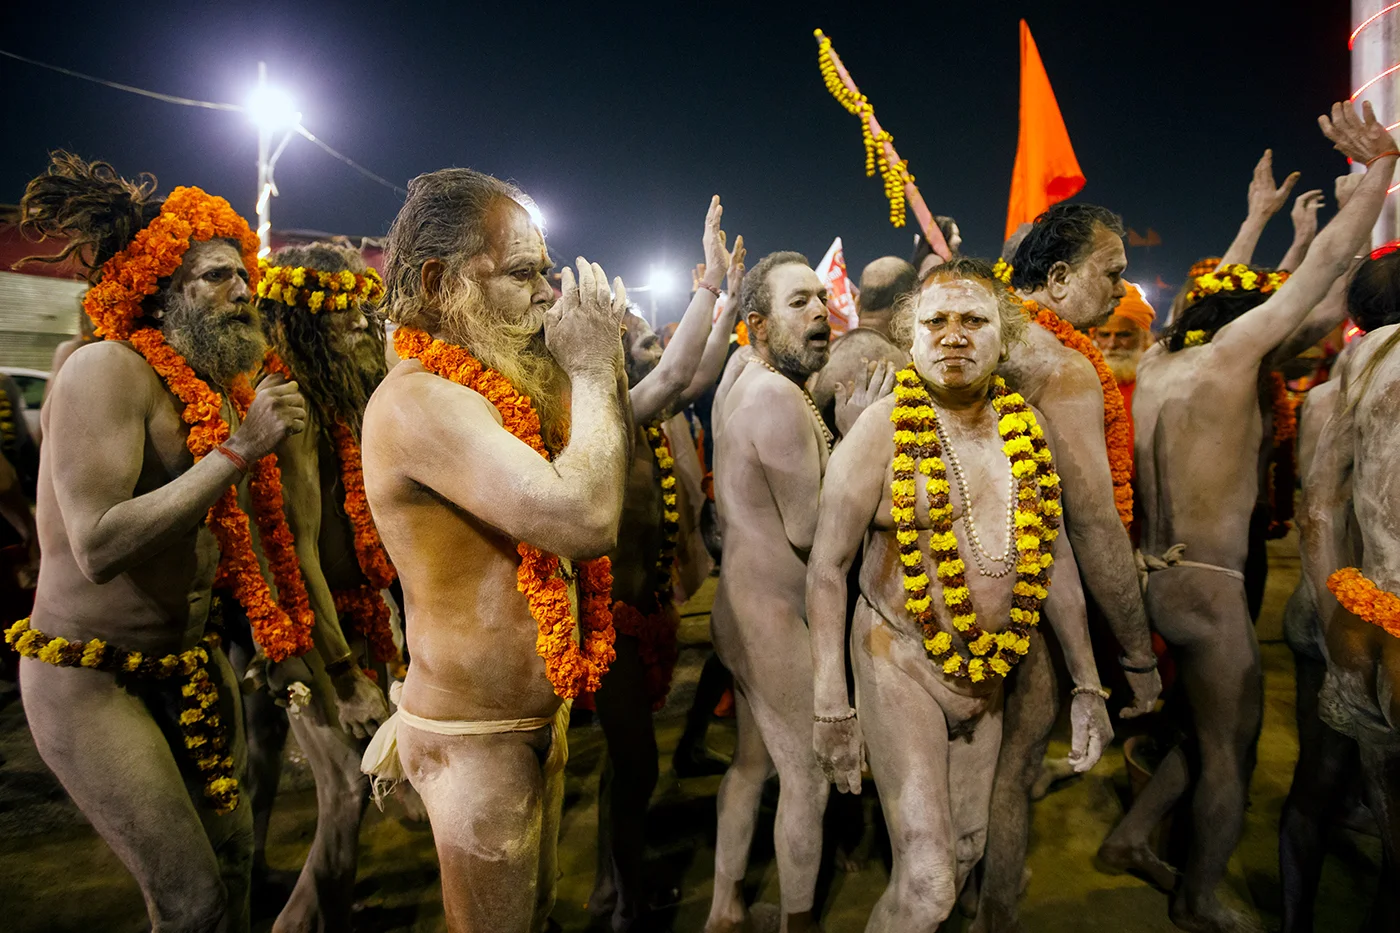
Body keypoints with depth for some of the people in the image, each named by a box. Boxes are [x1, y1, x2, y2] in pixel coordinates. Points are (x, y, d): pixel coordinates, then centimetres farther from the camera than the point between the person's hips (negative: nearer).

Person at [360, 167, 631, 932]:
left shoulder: (489, 392, 6)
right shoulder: (419, 399, -24)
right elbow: (586, 518, -36)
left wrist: (605, 362, 0)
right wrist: (591, 368, -22)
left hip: (539, 717, 9)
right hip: (474, 740, -9)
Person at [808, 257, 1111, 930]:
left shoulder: (1026, 428, 2)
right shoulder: (883, 428, -13)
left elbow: (1055, 555, 9)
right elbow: (827, 567, -12)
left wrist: (1087, 683, 9)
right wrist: (831, 706, -16)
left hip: (989, 671, 6)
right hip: (901, 662, -5)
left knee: (966, 848, 19)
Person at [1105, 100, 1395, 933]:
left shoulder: (1158, 360, 7)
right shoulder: (1229, 351, -11)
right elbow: (1325, 267, -11)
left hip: (1153, 575, 8)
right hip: (1206, 585, -8)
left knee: (1212, 729, 25)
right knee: (1231, 750, 11)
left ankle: (1133, 835, 31)